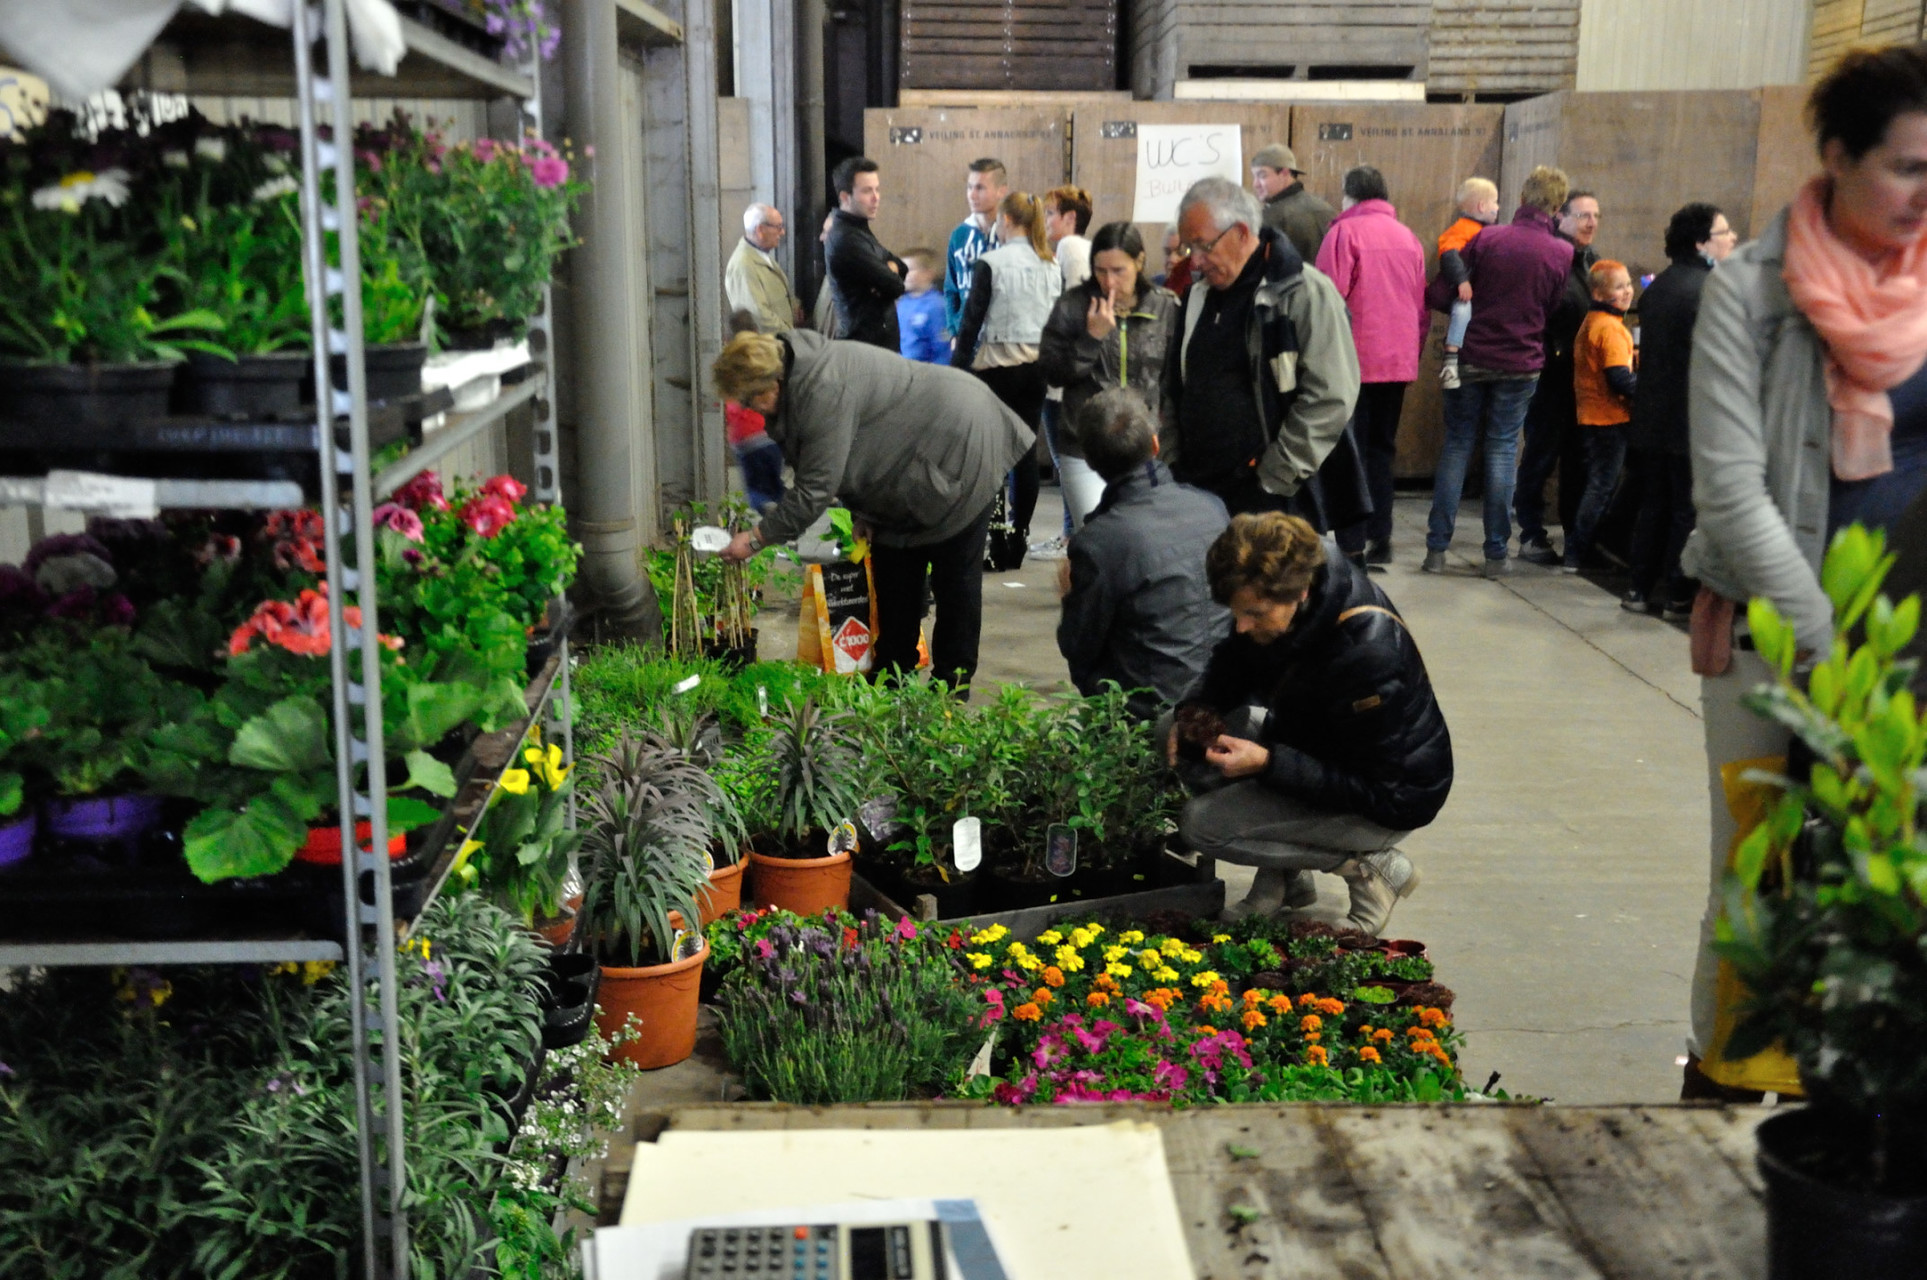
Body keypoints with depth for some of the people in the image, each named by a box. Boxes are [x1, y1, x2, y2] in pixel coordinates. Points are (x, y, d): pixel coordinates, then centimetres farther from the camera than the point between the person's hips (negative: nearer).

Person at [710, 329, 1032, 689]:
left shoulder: (824, 392, -32)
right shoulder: (796, 378, -1)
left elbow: (816, 488, -30)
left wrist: (756, 539, -23)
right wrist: (862, 511, 5)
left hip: (959, 448, -11)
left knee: (954, 576, -1)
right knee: (893, 572, 12)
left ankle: (953, 681, 8)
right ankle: (893, 672, 21)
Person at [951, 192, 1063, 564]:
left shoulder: (990, 264, -9)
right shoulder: (1051, 266, 6)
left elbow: (972, 321, -9)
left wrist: (956, 368, -3)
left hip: (998, 366, -5)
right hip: (1038, 366, 5)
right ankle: (1020, 530, 14)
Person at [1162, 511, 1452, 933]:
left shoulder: (1368, 653, -36)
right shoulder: (1269, 599, -14)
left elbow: (1375, 788, -29)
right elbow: (1233, 665, 7)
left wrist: (1268, 764, -34)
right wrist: (1197, 711, -14)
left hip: (1391, 799, -8)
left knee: (1201, 823, -20)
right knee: (1171, 729, -1)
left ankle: (1371, 867, -4)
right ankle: (1282, 877, 3)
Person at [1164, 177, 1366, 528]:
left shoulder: (1305, 293, -7)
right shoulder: (1197, 301, 15)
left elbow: (1329, 399, -14)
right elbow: (1175, 392, 22)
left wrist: (1275, 479, -15)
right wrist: (1173, 466, 10)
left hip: (1275, 501, -6)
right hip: (1200, 496, 6)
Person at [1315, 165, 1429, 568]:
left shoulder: (1345, 231, -7)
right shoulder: (1408, 237, 11)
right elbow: (1422, 306, 13)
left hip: (1356, 359, -5)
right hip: (1399, 360, 5)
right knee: (1382, 449, 14)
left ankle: (1352, 546, -3)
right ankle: (1380, 540, 16)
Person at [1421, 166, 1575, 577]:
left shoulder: (1486, 239, -8)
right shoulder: (1562, 252, -5)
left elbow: (1439, 296, -8)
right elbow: (1552, 310, 7)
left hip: (1473, 358, 0)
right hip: (1521, 364, 0)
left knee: (1457, 447, 8)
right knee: (1502, 451, 7)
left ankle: (1437, 549, 7)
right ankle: (1496, 554, 8)